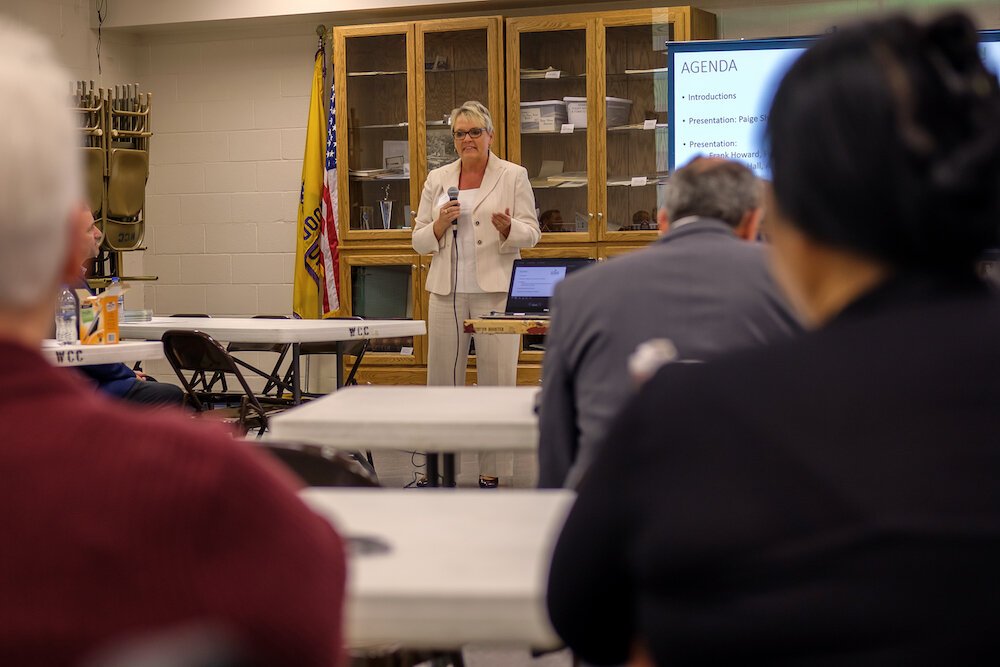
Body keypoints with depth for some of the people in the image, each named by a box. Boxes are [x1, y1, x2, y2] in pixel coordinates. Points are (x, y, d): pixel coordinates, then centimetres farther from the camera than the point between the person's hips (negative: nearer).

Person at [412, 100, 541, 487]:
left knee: (496, 380, -3)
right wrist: (441, 224, -7)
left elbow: (530, 234, 2)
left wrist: (507, 228, -19)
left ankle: (490, 470, 3)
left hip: (495, 291, -3)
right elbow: (420, 241, 13)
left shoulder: (514, 176, 6)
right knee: (443, 379, 4)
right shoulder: (437, 180, 14)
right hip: (447, 291, 3)